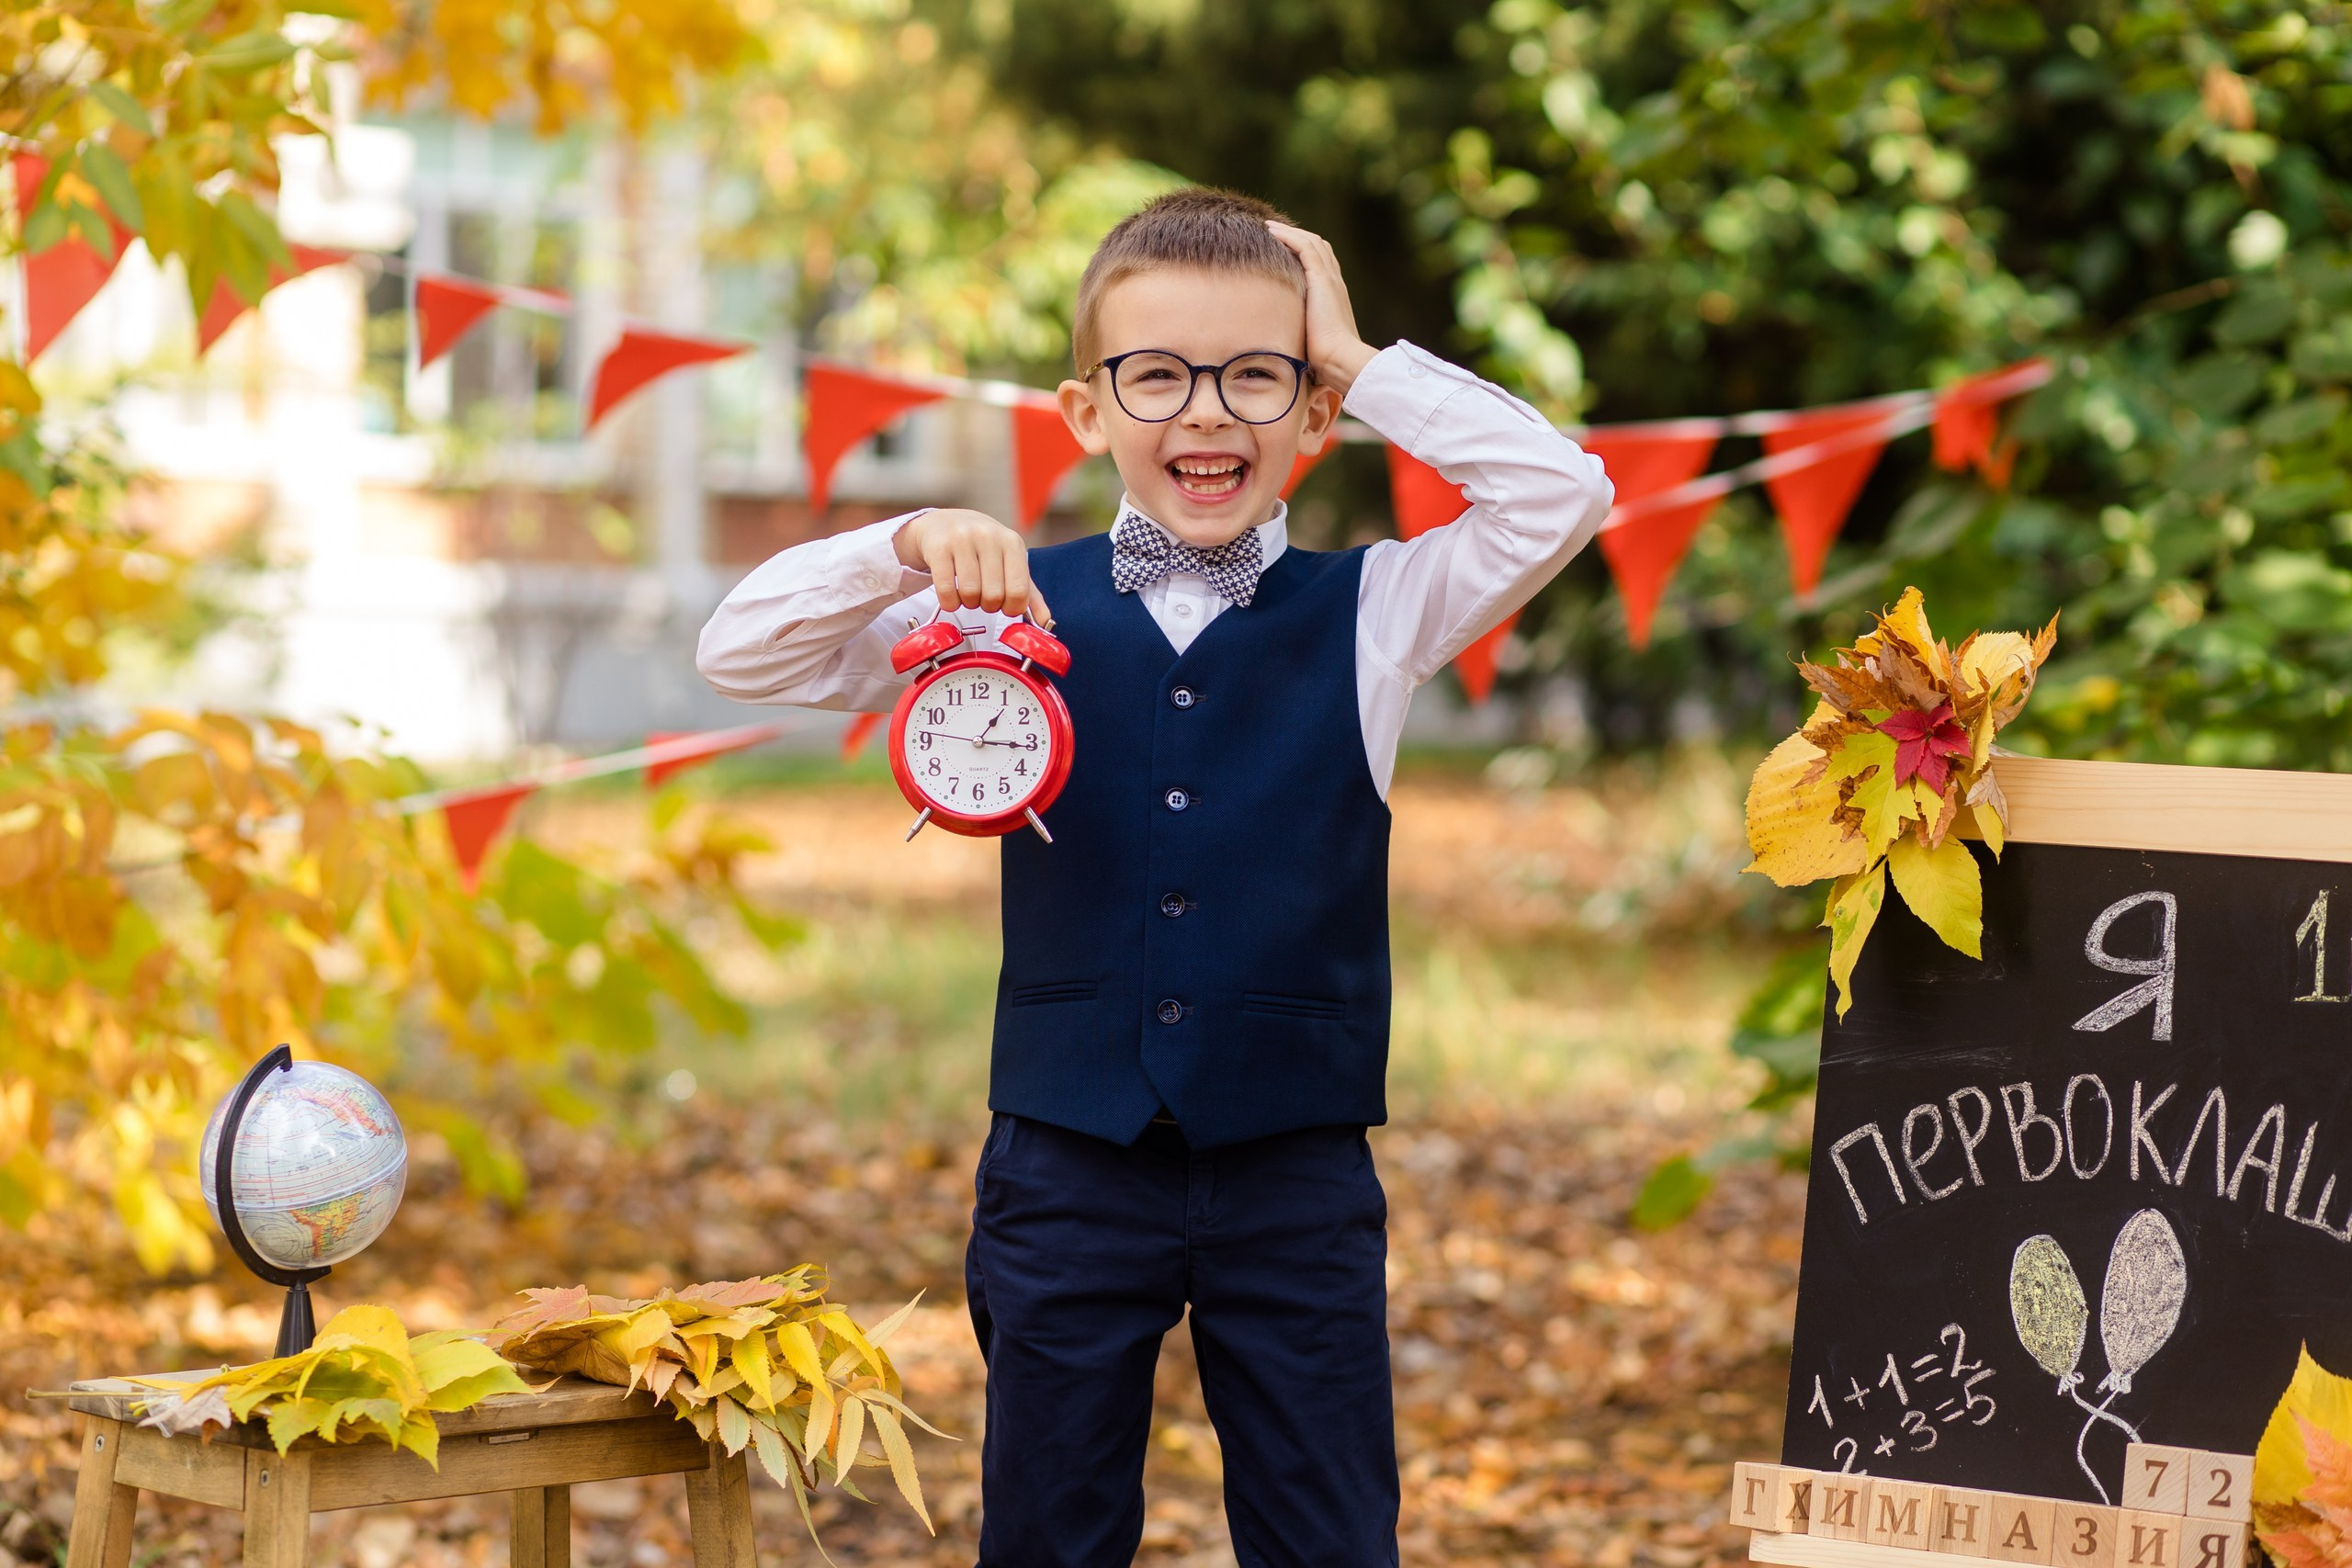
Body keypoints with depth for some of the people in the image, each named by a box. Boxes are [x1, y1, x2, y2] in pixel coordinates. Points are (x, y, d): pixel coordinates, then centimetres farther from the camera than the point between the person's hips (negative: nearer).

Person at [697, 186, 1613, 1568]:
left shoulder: (1373, 612, 2)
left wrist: (1362, 361, -7)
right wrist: (910, 547, -16)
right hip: (1069, 1168, 1)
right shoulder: (1020, 608, 3)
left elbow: (1562, 490, -11)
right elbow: (744, 654, 0)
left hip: (1299, 1170, 0)